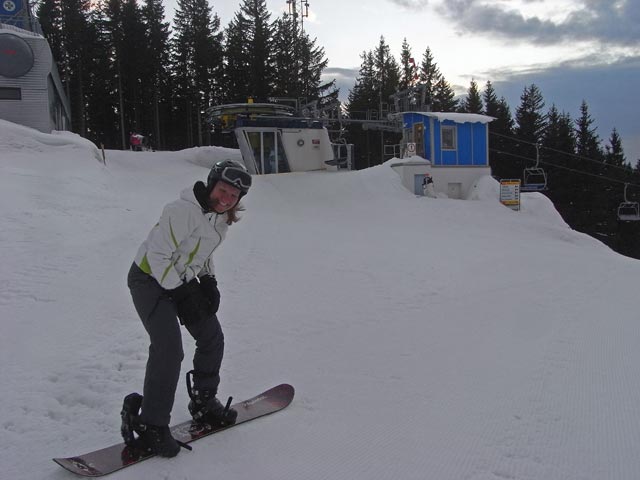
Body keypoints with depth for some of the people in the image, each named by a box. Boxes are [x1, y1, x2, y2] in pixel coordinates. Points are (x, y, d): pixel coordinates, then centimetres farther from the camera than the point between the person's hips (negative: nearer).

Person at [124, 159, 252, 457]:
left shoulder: (220, 217, 2)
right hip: (150, 279, -9)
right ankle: (150, 426, -6)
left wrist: (208, 281, 1)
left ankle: (203, 403, 30)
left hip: (182, 281, 9)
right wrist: (180, 294, -24)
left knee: (212, 338, 12)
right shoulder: (184, 210, -27)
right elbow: (157, 254, -25)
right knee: (169, 350, -19)